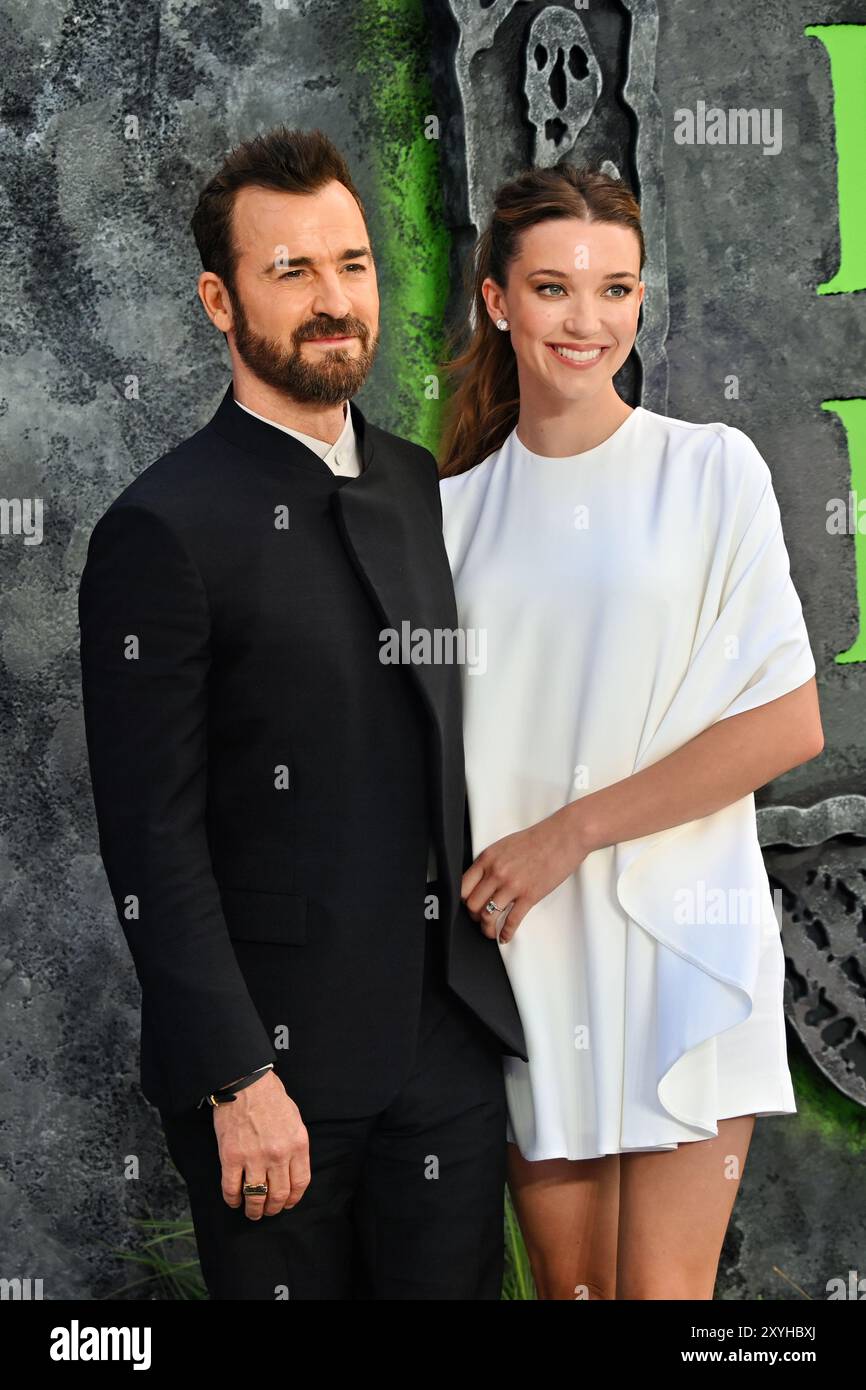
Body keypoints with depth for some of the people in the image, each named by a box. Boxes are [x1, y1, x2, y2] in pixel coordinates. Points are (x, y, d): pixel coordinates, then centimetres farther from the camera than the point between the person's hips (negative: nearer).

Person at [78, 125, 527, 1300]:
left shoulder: (422, 489, 9)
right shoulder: (164, 531, -12)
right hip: (276, 1063, -6)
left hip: (449, 1041, 6)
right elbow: (153, 841, -14)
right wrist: (238, 1080, -17)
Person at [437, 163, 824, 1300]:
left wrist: (568, 834, -10)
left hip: (676, 937, -3)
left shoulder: (711, 469, -2)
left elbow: (789, 725, -8)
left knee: (663, 1289, -5)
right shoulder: (458, 506, 8)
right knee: (571, 1284, 10)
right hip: (522, 948, 3)